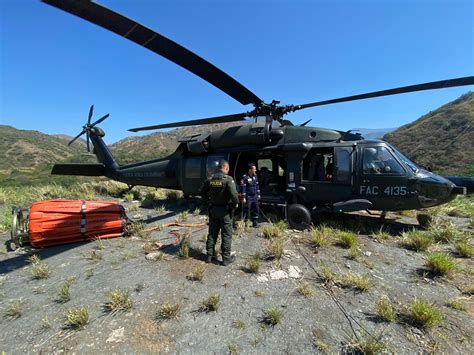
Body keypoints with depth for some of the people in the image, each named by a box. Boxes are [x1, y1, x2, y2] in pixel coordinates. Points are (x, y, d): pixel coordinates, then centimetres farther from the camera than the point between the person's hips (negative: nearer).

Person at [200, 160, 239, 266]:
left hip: (213, 209, 6)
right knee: (226, 235, 8)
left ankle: (210, 256, 27)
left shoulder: (210, 179, 1)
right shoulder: (228, 179, -17)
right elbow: (234, 194, -25)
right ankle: (226, 258, 16)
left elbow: (202, 191, 10)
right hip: (225, 210, -5)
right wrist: (235, 203, -8)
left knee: (212, 233, 16)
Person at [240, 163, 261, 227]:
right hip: (248, 197, -7)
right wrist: (243, 198, -17)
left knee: (255, 209, 12)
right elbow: (243, 188, -15)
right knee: (247, 211, -1)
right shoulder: (245, 177, -14)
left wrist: (258, 194, 16)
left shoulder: (255, 176, 8)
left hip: (255, 196, 7)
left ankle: (255, 223, 25)